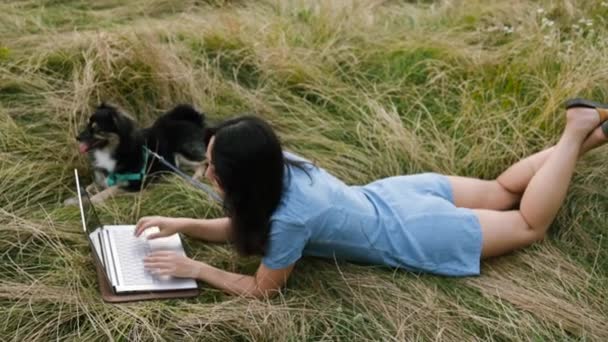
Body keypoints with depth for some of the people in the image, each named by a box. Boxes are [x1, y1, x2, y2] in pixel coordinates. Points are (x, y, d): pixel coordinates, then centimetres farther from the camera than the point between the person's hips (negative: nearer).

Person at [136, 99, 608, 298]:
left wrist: (194, 268, -21)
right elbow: (244, 227, 2)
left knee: (531, 224, 14)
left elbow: (263, 289, -21)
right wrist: (183, 225, -8)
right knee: (501, 192, 26)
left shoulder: (289, 218, -37)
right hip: (395, 194, 6)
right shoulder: (280, 165, -16)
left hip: (415, 237, -6)